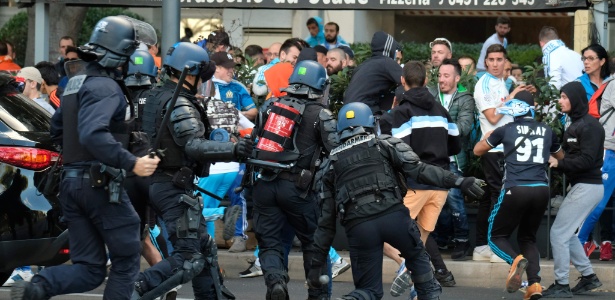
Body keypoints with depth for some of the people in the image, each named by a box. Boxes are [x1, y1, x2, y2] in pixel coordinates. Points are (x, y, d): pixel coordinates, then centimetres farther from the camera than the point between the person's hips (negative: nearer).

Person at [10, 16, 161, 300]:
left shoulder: (75, 83, 14)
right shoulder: (106, 87, -15)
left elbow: (57, 130, 24)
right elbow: (93, 134, -29)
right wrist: (131, 163, -31)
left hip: (71, 182, 8)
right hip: (100, 182, -8)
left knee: (89, 269, 7)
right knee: (127, 258, 7)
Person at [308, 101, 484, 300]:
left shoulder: (330, 165, 22)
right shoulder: (386, 144, 16)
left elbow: (326, 220, 19)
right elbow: (418, 170, 0)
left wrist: (316, 263, 21)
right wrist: (457, 181, -4)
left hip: (357, 226, 1)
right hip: (393, 215, -1)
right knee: (417, 256, 29)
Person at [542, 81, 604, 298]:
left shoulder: (590, 126, -14)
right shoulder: (575, 125, 14)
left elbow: (586, 160, -22)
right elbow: (570, 156, 11)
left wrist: (559, 163, -18)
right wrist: (557, 162, -5)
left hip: (587, 187, -10)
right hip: (580, 186, 10)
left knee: (558, 233, -8)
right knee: (567, 233, 18)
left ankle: (562, 286, -2)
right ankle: (588, 276, 26)